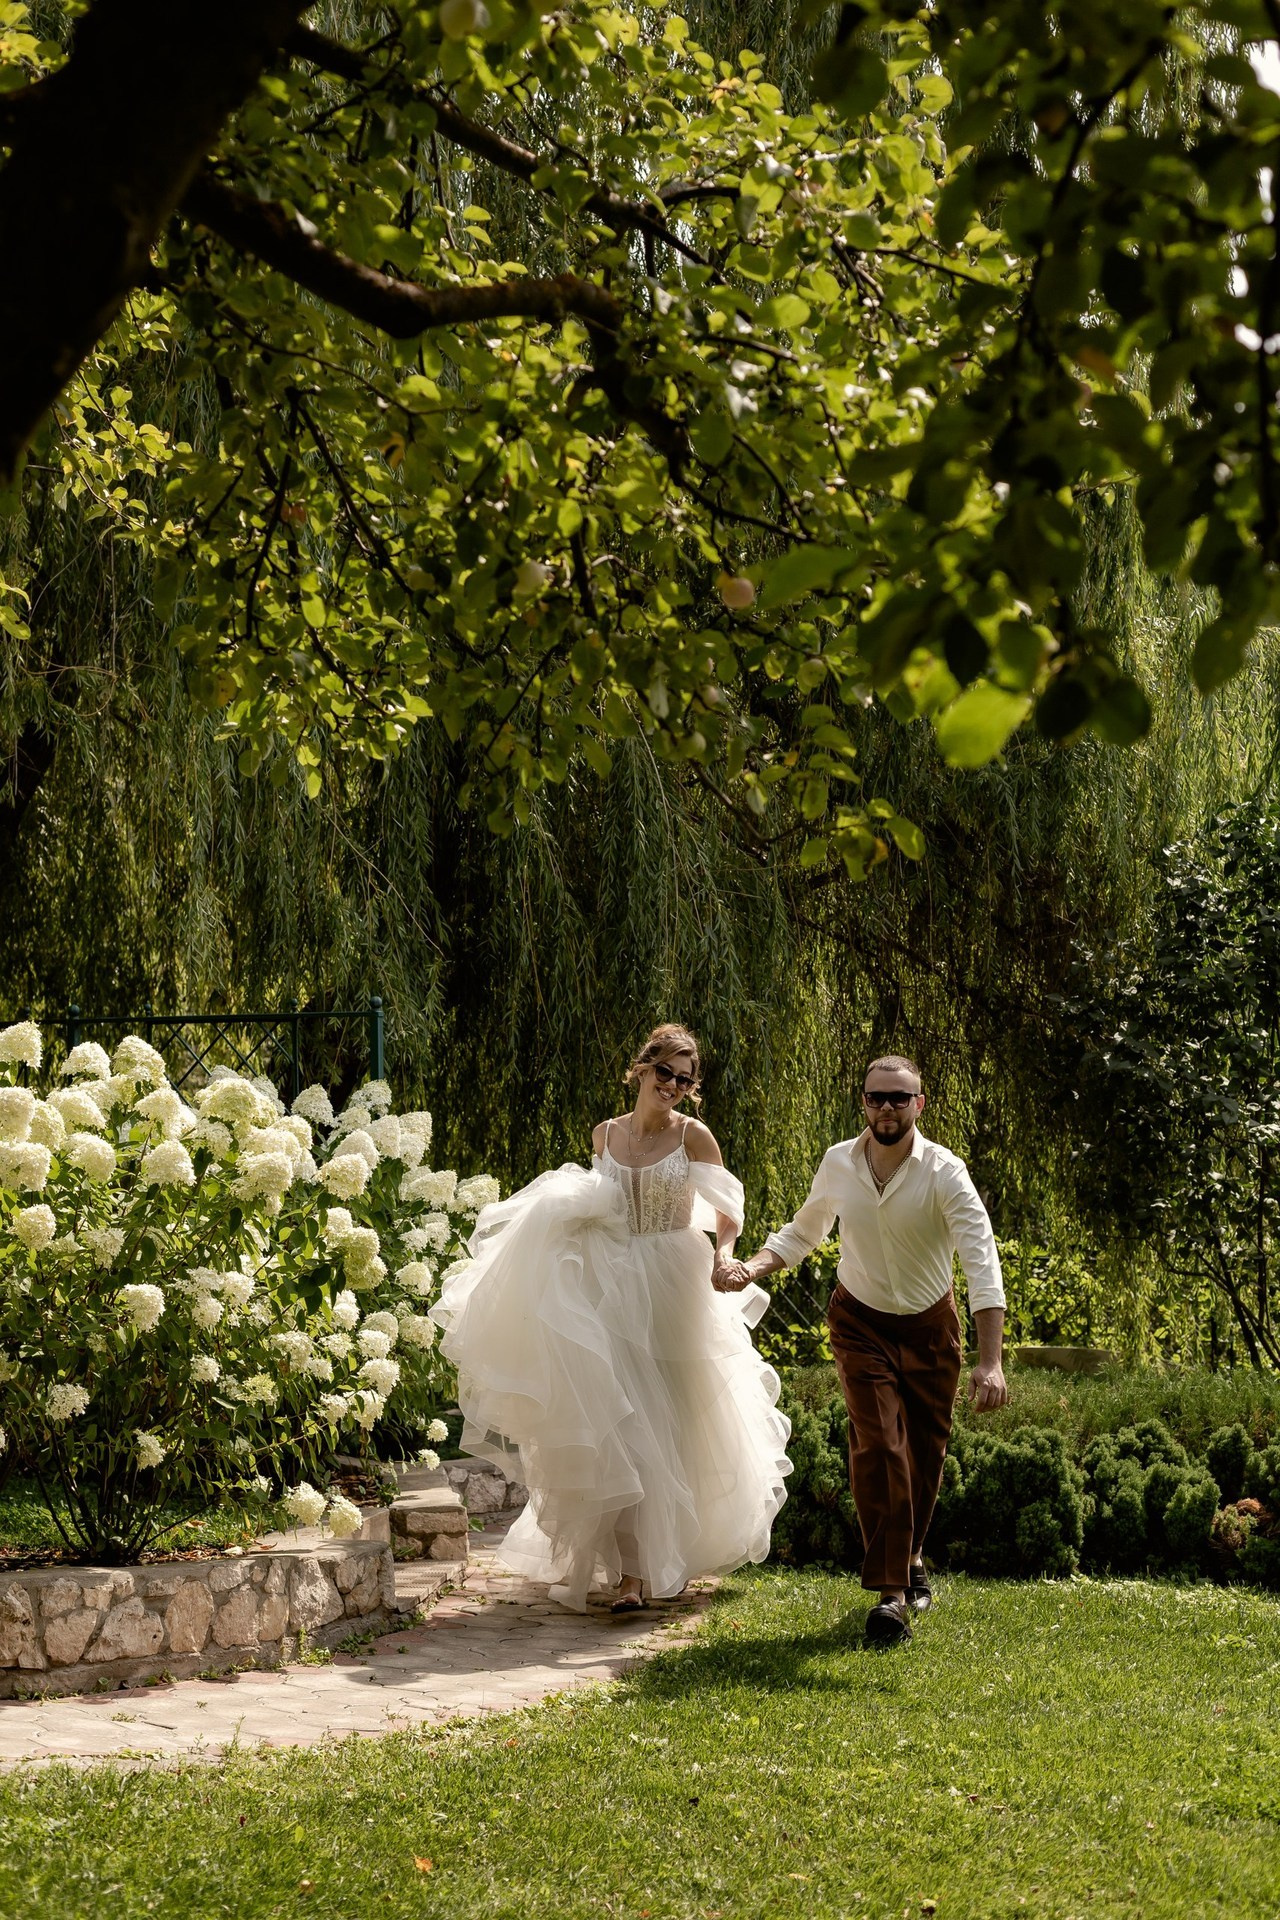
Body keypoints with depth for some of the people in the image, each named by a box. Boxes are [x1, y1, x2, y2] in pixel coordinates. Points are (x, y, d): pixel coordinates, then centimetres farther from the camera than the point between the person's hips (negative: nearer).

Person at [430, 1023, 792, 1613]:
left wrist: (723, 1254, -24)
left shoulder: (694, 1136, -3)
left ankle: (672, 1557, 25)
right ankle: (633, 1574, -2)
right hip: (614, 1292, 2)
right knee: (621, 1430, -6)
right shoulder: (605, 1135, 8)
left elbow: (728, 1213, -5)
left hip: (678, 1291, -2)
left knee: (678, 1426, 7)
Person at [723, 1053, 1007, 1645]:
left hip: (930, 1325, 0)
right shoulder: (838, 1164, -10)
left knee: (925, 1451, 10)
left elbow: (982, 1263, -31)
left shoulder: (945, 1173, -22)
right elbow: (805, 1229, 11)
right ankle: (890, 1591, -16)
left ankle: (910, 1556, 38)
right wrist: (757, 1264, -8)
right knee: (878, 1444, -16)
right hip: (861, 1322, 1)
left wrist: (989, 1362, -41)